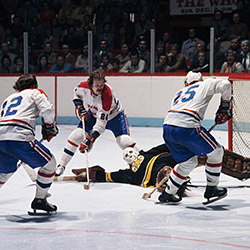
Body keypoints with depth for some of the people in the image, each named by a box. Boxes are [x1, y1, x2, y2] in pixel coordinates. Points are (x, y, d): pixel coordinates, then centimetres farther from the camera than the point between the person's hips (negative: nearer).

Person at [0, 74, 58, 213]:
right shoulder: (36, 92, 18)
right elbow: (47, 110, 0)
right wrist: (49, 128, 17)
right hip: (18, 137, -7)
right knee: (49, 162, 11)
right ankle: (39, 200, 13)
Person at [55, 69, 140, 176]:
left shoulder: (107, 95, -39)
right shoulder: (84, 87, -26)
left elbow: (101, 123, -41)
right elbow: (77, 93, 4)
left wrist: (90, 139, -46)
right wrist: (79, 107, -10)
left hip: (113, 114, -4)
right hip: (93, 114, 4)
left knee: (123, 140, -25)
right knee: (75, 136, -8)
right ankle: (61, 165, 4)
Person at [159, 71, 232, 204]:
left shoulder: (180, 92, 33)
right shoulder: (206, 84, 18)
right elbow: (225, 85, 2)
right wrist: (225, 105, 15)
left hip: (167, 128, 7)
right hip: (186, 127, -7)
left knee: (189, 161, 24)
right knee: (216, 151, 13)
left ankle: (167, 194, 29)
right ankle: (211, 189, 18)